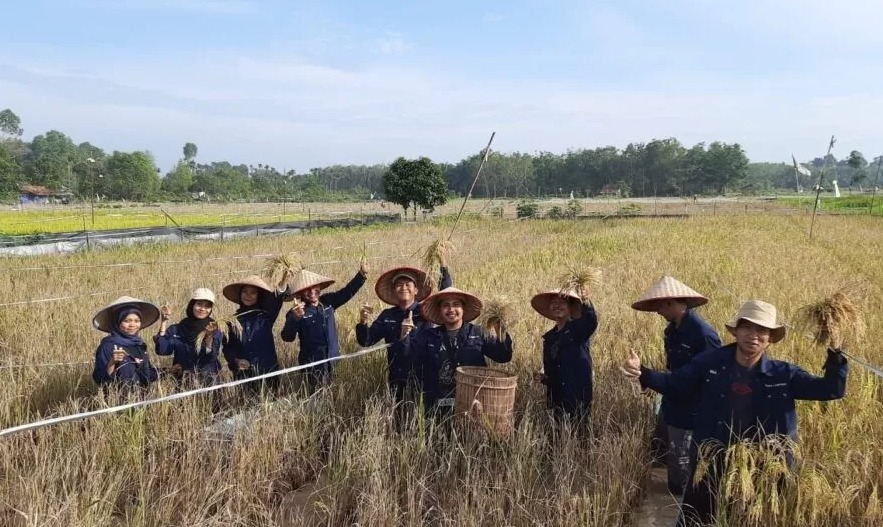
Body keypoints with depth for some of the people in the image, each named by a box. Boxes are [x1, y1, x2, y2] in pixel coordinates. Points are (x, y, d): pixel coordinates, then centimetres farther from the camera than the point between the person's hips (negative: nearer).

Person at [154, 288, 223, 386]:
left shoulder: (215, 332, 3)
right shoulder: (176, 330, 7)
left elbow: (210, 357, -10)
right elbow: (161, 350, -7)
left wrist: (209, 336, -26)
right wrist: (164, 322, -5)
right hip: (181, 382, 1)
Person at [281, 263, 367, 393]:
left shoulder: (328, 302, 0)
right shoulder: (296, 312, -12)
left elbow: (347, 292, 6)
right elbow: (287, 337, -21)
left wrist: (361, 275, -6)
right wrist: (295, 318, -38)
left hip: (332, 360, 5)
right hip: (312, 364, -4)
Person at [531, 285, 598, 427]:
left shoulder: (579, 329, -2)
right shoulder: (549, 337, 15)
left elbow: (591, 322, -26)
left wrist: (586, 303, -46)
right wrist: (543, 377, 4)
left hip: (578, 396, -5)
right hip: (555, 398, 5)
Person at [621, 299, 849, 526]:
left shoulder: (783, 374, -6)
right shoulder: (710, 363, -8)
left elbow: (830, 389, -8)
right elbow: (674, 384, -3)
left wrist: (835, 355, -25)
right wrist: (643, 373, -20)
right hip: (712, 462, 0)